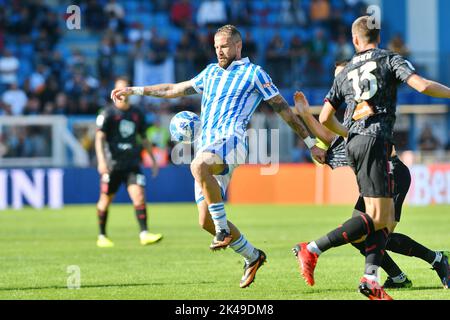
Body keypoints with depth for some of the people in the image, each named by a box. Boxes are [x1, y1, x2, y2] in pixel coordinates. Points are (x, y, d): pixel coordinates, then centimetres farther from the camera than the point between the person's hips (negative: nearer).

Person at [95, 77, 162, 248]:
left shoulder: (137, 114, 11)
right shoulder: (108, 114, -3)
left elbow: (143, 138, 22)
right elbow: (99, 138, -9)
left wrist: (153, 159, 21)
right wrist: (101, 160, -22)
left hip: (132, 164, 3)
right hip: (112, 164, -3)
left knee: (139, 195, -13)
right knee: (105, 200, 5)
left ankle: (144, 234, -17)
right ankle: (102, 237, 20)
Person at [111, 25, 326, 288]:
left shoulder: (253, 73, 7)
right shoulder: (211, 73, 25)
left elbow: (284, 109, 7)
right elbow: (175, 89, 35)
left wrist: (311, 143, 5)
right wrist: (135, 91, 32)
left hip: (231, 140, -7)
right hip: (207, 148, 7)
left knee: (199, 165, -40)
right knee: (206, 221, 0)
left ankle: (224, 228, -30)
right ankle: (252, 256, 20)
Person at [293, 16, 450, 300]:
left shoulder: (345, 73, 17)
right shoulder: (390, 60, 2)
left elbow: (325, 118, 17)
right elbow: (423, 86, -13)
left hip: (353, 143, 7)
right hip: (376, 141, -7)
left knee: (387, 218, 8)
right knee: (377, 218, -9)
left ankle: (370, 278, -4)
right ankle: (313, 250, -15)